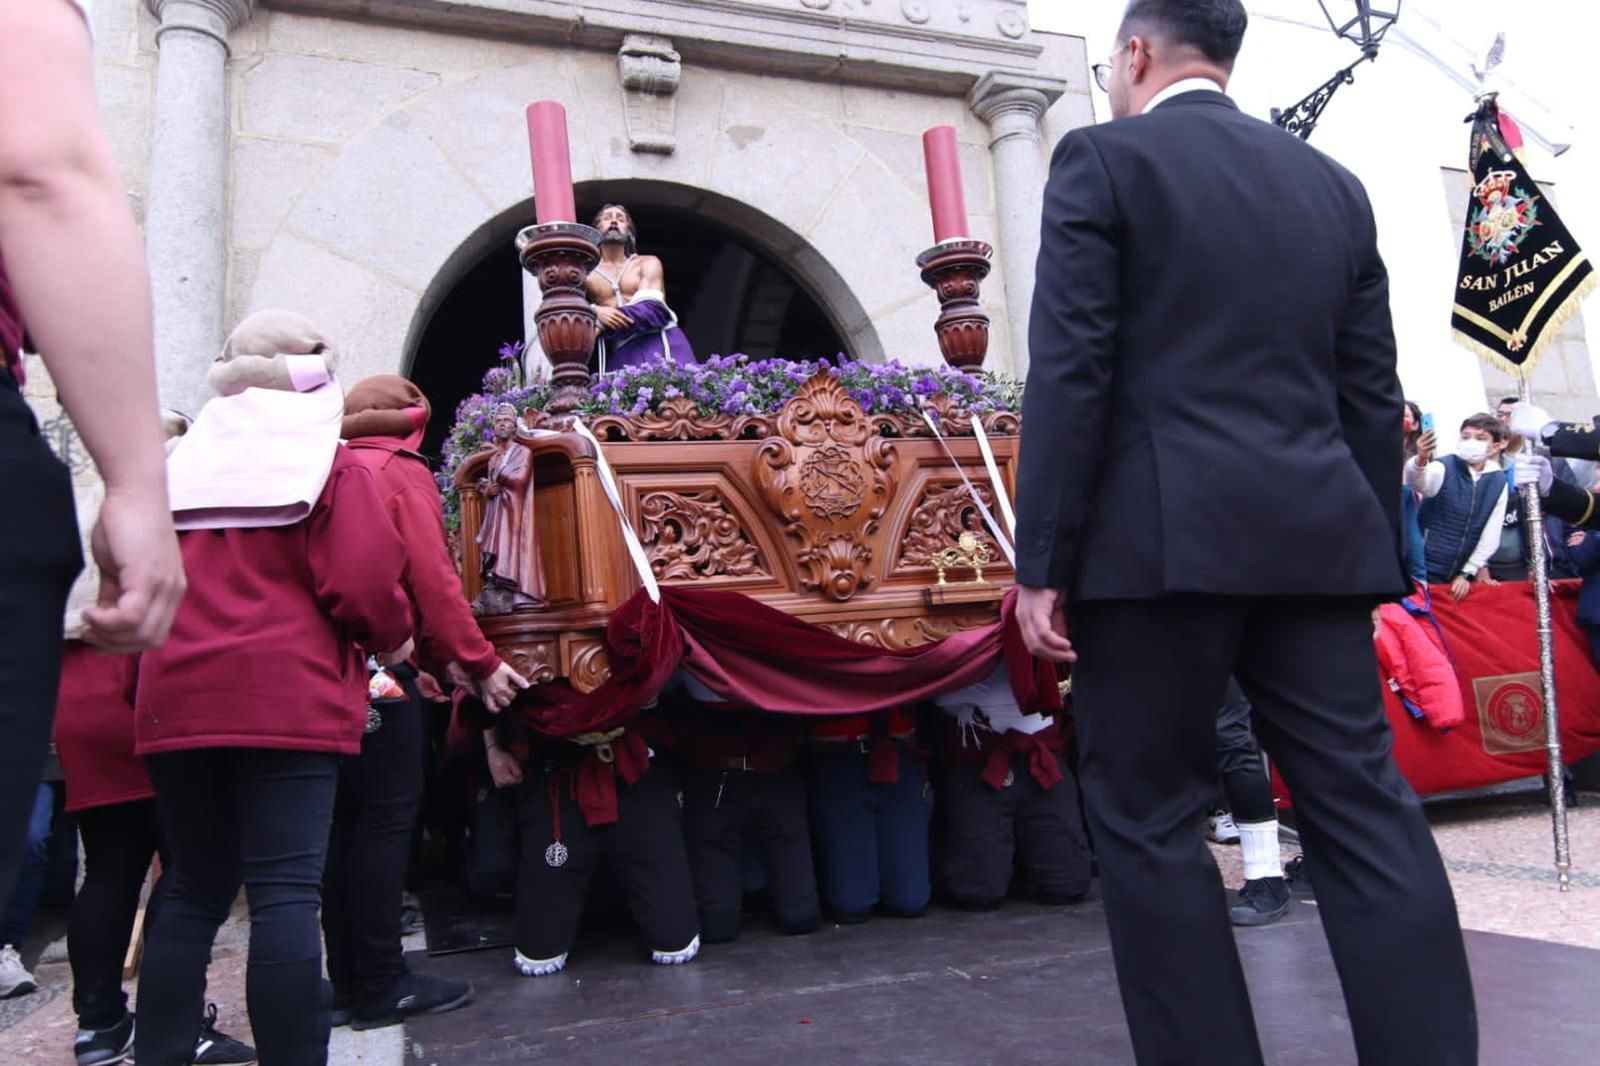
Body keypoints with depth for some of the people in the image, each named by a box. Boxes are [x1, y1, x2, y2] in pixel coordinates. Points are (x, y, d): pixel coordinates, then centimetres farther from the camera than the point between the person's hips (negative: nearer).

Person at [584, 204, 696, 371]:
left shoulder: (648, 263, 17)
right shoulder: (585, 274, 18)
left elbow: (652, 308, 0)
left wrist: (601, 326, -10)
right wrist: (595, 312, -18)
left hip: (660, 344, 0)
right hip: (620, 353, 0)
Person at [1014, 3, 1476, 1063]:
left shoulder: (1102, 159, 1)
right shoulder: (1333, 183, 17)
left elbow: (1070, 374, -9)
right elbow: (1373, 397, 15)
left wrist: (1042, 560, -8)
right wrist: (1377, 559, 19)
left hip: (1161, 539, -6)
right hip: (1317, 539, 6)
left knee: (1150, 824, 4)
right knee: (1368, 813, 9)